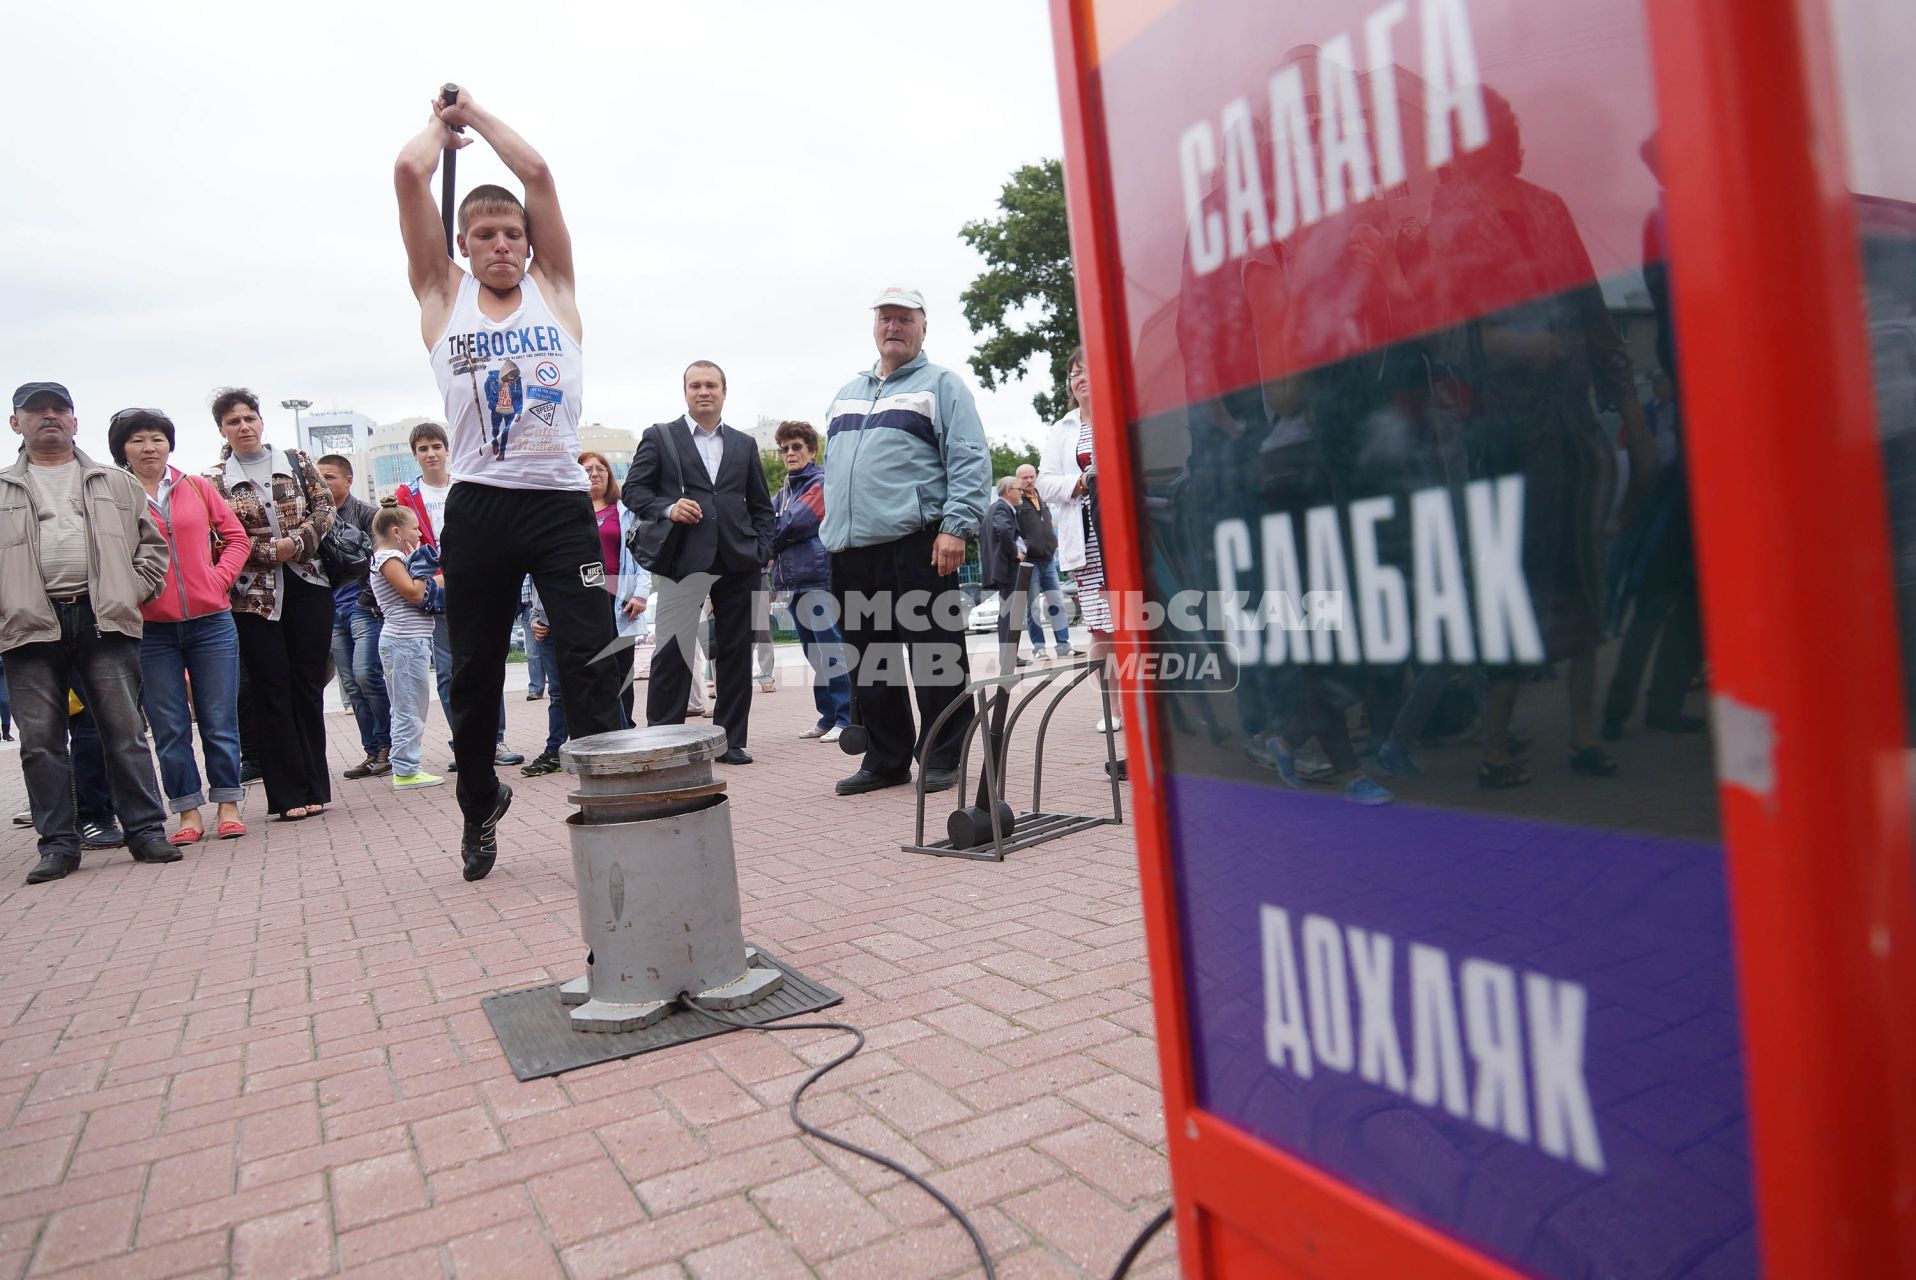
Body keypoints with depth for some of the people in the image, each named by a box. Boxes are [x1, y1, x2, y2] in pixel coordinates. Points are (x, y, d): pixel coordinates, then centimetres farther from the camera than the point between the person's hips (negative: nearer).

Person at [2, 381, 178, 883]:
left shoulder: (117, 483, 17)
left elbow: (152, 545, 15)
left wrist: (132, 594, 2)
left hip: (104, 619, 0)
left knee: (125, 731, -1)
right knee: (41, 740, 1)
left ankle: (146, 830, 5)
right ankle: (58, 844, 9)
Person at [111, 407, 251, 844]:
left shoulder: (196, 488, 6)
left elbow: (236, 537, 10)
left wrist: (218, 580, -1)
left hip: (211, 622, 1)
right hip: (150, 630, -1)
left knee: (220, 721, 4)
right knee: (169, 727, 5)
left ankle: (228, 805, 15)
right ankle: (189, 812, 15)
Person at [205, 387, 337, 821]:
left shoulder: (297, 461, 8)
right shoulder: (214, 481, 3)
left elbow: (325, 508, 4)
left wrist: (298, 542, -12)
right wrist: (272, 550, -13)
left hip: (307, 586, 1)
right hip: (255, 596, -1)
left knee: (309, 686, 4)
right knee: (273, 692, 1)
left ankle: (314, 788, 12)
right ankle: (289, 794, 6)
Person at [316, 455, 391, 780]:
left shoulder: (365, 513, 0)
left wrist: (367, 599, -13)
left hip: (363, 606, -6)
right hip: (332, 610, 6)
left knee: (366, 674, -15)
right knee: (352, 686, 5)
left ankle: (387, 745, -4)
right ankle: (373, 752, 9)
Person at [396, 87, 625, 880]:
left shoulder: (554, 291, 13)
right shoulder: (444, 297, 12)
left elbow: (537, 173, 6)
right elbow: (409, 174, 6)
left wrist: (475, 112, 20)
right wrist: (442, 125, 23)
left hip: (561, 502, 0)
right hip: (478, 508, 1)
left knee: (591, 662, -7)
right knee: (475, 674, 10)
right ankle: (480, 804, 29)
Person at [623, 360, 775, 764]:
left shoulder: (744, 444, 17)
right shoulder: (659, 436, 9)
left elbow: (761, 506, 17)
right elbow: (633, 490, 4)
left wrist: (762, 551, 4)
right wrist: (668, 508, -14)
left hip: (737, 563, 3)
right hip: (681, 561, -3)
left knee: (735, 652, 5)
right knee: (672, 653, -2)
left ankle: (730, 741, 13)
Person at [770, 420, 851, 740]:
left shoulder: (822, 483, -4)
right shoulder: (785, 490, 22)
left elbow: (796, 522, -14)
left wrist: (770, 545, 1)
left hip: (819, 576, -8)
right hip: (795, 580, 8)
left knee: (831, 651, -9)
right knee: (814, 654, 11)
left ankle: (845, 719, -6)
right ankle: (828, 717, 17)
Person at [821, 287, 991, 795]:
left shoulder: (942, 385, 4)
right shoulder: (847, 394, 24)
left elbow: (970, 463, -6)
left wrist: (956, 526, -17)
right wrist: (833, 525, 18)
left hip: (917, 545, -6)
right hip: (851, 549, 7)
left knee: (934, 656, -2)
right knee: (868, 660, 10)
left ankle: (941, 758, 8)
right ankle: (885, 759, 20)